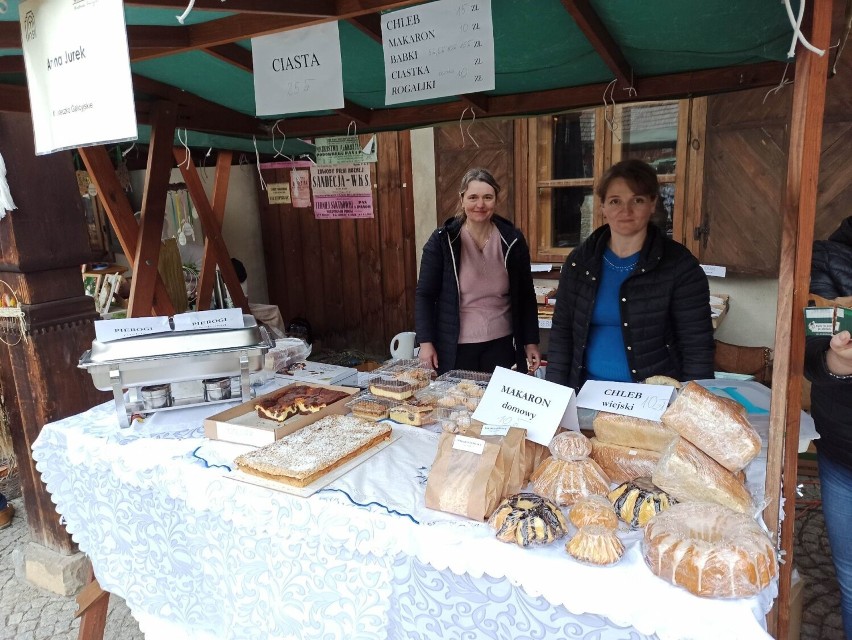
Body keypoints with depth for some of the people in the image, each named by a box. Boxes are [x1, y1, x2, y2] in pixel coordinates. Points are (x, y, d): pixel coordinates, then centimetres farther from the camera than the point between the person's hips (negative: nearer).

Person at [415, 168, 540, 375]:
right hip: (455, 346, -1)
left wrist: (531, 342, 5)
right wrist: (426, 342, -10)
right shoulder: (442, 240, -6)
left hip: (501, 344, 2)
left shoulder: (512, 239, 0)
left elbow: (526, 295, 6)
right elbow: (424, 295, -3)